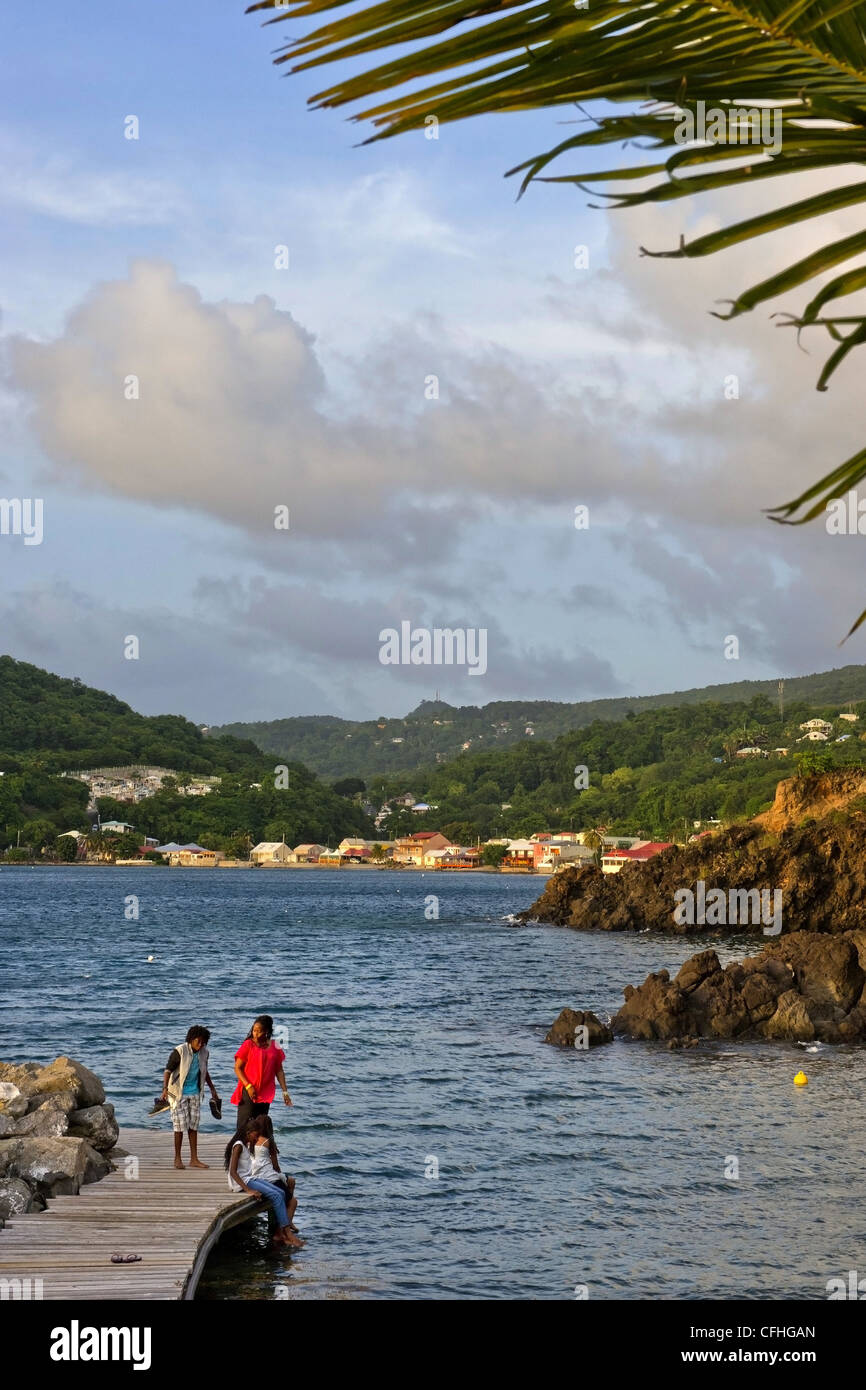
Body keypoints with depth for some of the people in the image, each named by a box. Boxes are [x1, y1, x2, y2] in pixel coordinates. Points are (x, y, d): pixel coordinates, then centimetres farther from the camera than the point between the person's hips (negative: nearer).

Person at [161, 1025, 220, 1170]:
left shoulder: (204, 1053, 3)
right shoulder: (179, 1052, -15)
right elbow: (168, 1071, -16)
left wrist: (212, 1089, 24)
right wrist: (165, 1088, -29)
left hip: (195, 1093, 6)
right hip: (179, 1093, -5)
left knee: (193, 1125, 6)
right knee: (180, 1125, -5)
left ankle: (194, 1159, 9)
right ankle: (177, 1158, 6)